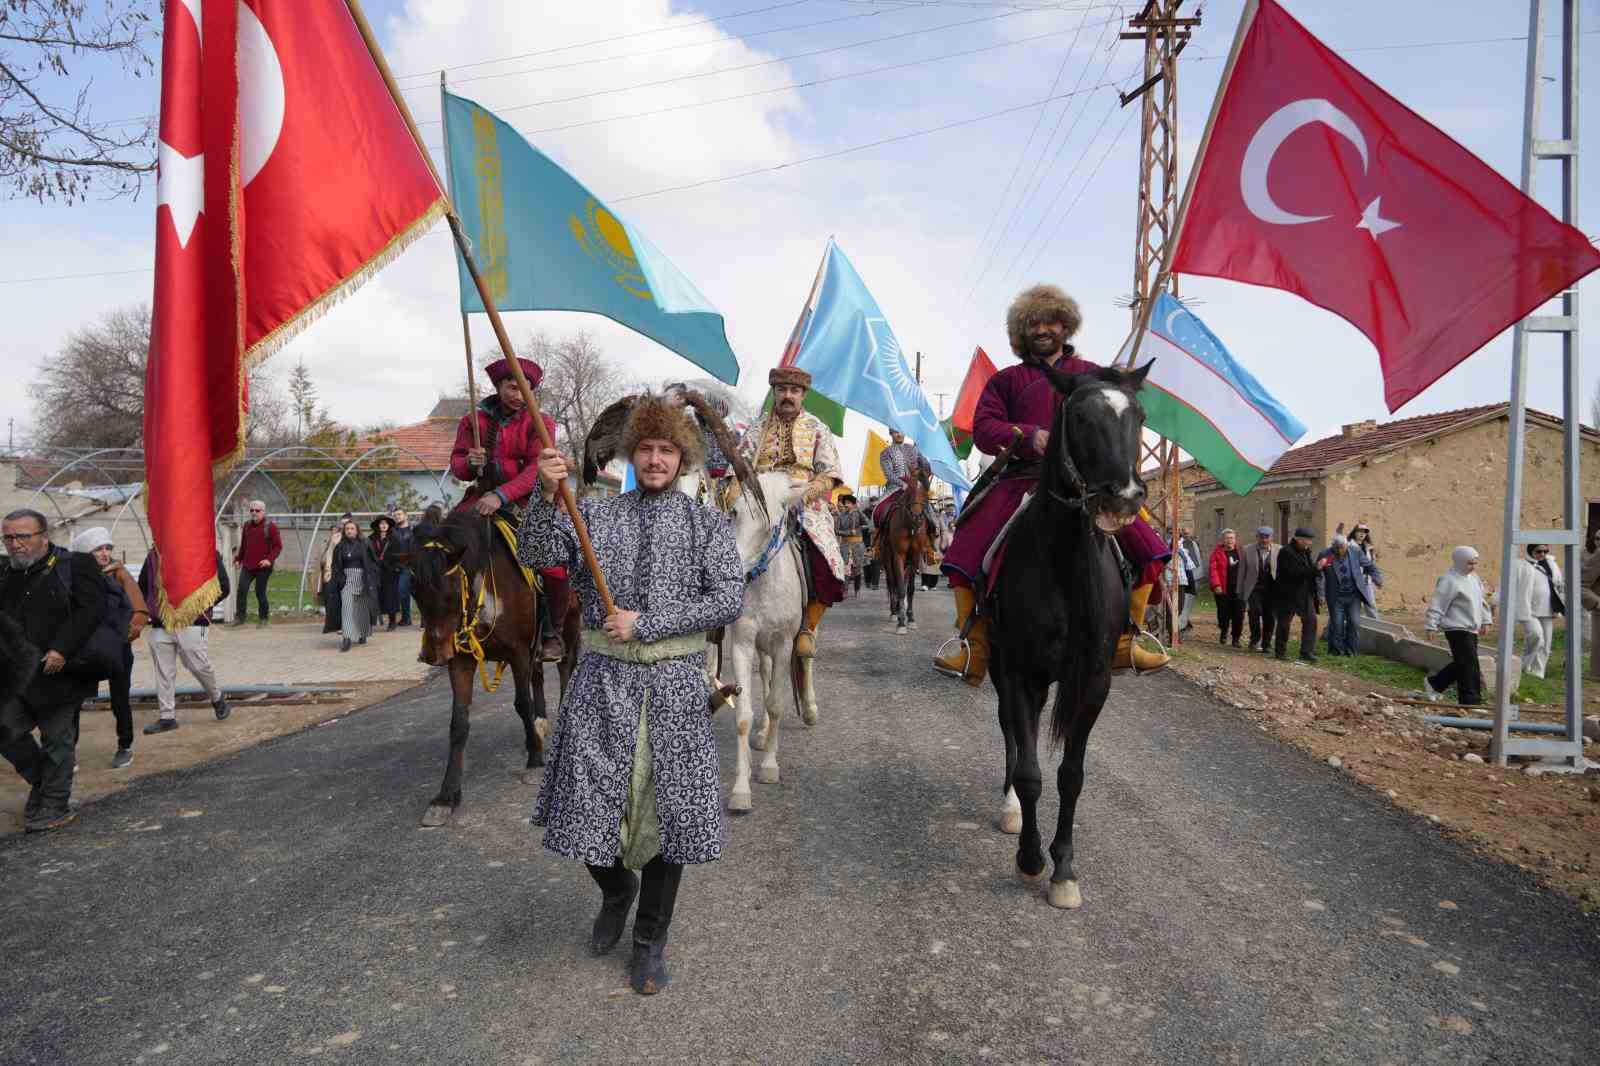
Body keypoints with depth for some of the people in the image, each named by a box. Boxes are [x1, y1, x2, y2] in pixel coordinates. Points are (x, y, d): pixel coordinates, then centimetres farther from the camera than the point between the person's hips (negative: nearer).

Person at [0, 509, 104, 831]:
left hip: (59, 673, -6)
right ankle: (43, 780, 28)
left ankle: (55, 806, 15)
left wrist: (62, 650, -22)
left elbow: (91, 610, -16)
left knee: (57, 739, 2)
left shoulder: (74, 566, -7)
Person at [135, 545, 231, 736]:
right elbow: (142, 586, 23)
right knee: (164, 672, 6)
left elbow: (222, 587, -3)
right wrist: (149, 609, 11)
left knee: (199, 666, -5)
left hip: (192, 623, -4)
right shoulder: (154, 555, 10)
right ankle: (166, 717, 15)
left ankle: (217, 698, 23)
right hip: (160, 625, 4)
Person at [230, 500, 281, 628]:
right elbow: (243, 545, 23)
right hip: (247, 565, 5)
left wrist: (269, 559, -18)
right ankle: (240, 616, 0)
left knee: (260, 592, 1)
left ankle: (263, 618, 15)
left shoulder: (270, 526, -4)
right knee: (242, 589, -8)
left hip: (263, 566, -5)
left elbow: (278, 546, -7)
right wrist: (238, 559, 14)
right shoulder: (246, 526, 13)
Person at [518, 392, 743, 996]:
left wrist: (645, 623, -14)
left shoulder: (706, 524, 3)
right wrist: (546, 494, -25)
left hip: (675, 682, -1)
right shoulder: (594, 514, 6)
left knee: (666, 809, 6)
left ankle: (651, 940, 27)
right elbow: (536, 556, -8)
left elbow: (728, 601, -8)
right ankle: (616, 890, 39)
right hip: (604, 679, 1)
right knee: (589, 804, 5)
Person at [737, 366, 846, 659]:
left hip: (806, 509, -2)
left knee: (827, 567, -23)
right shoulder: (757, 431, 15)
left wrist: (804, 492, -18)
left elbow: (829, 476, 2)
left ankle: (808, 627, 0)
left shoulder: (817, 430, 10)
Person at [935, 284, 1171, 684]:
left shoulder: (1092, 375, 16)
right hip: (1021, 481, -1)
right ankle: (975, 653, -10)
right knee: (964, 556, -19)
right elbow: (983, 428, 1)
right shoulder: (1006, 380, 13)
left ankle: (1122, 645, 1)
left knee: (1148, 550, -12)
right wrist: (1030, 437, -17)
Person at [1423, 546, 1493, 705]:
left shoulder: (1473, 578, 14)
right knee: (1469, 665, -10)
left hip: (1471, 629, 9)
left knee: (1461, 664, 11)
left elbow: (1482, 600, 25)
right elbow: (1437, 604, -15)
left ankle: (1433, 684, 27)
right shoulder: (1449, 580, -14)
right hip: (1457, 629, -9)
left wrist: (1486, 620, 21)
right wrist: (1431, 626, -17)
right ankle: (1470, 701, -5)